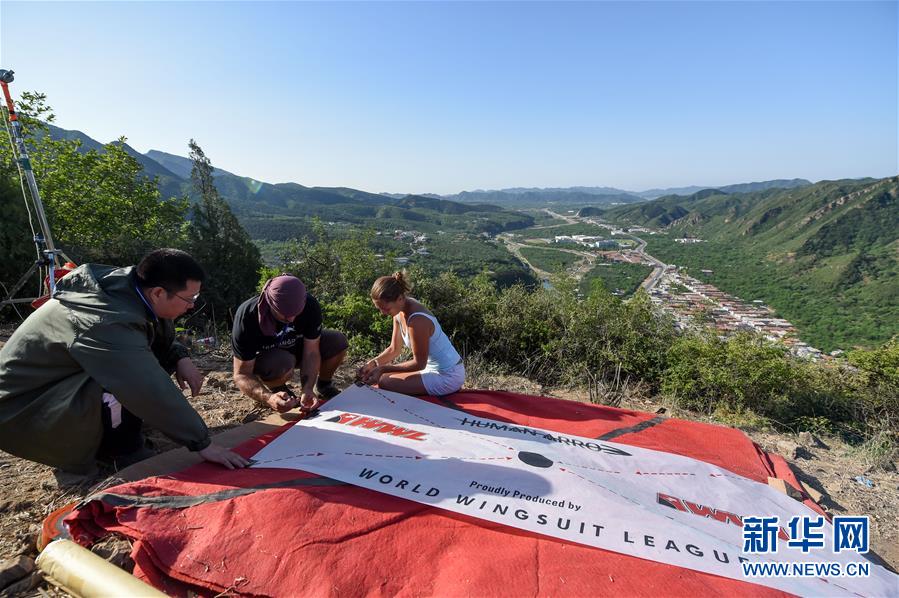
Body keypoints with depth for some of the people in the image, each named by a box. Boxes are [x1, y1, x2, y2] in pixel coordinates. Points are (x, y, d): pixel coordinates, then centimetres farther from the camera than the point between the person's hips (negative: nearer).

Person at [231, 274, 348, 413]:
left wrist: (307, 389, -38)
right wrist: (269, 398, -49)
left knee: (338, 342, -20)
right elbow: (241, 375, -31)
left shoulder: (310, 305, -27)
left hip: (296, 347, 4)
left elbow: (311, 352, -23)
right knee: (283, 364, -38)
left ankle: (323, 386, 8)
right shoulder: (247, 316, -34)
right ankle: (277, 390, -2)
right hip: (262, 357, -3)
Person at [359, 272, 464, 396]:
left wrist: (383, 369, -19)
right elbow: (394, 349, 6)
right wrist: (373, 363, -8)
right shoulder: (400, 312, -2)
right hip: (434, 369, 9)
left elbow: (419, 363, -19)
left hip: (448, 377, -9)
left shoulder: (417, 321, -28)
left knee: (384, 382, -13)